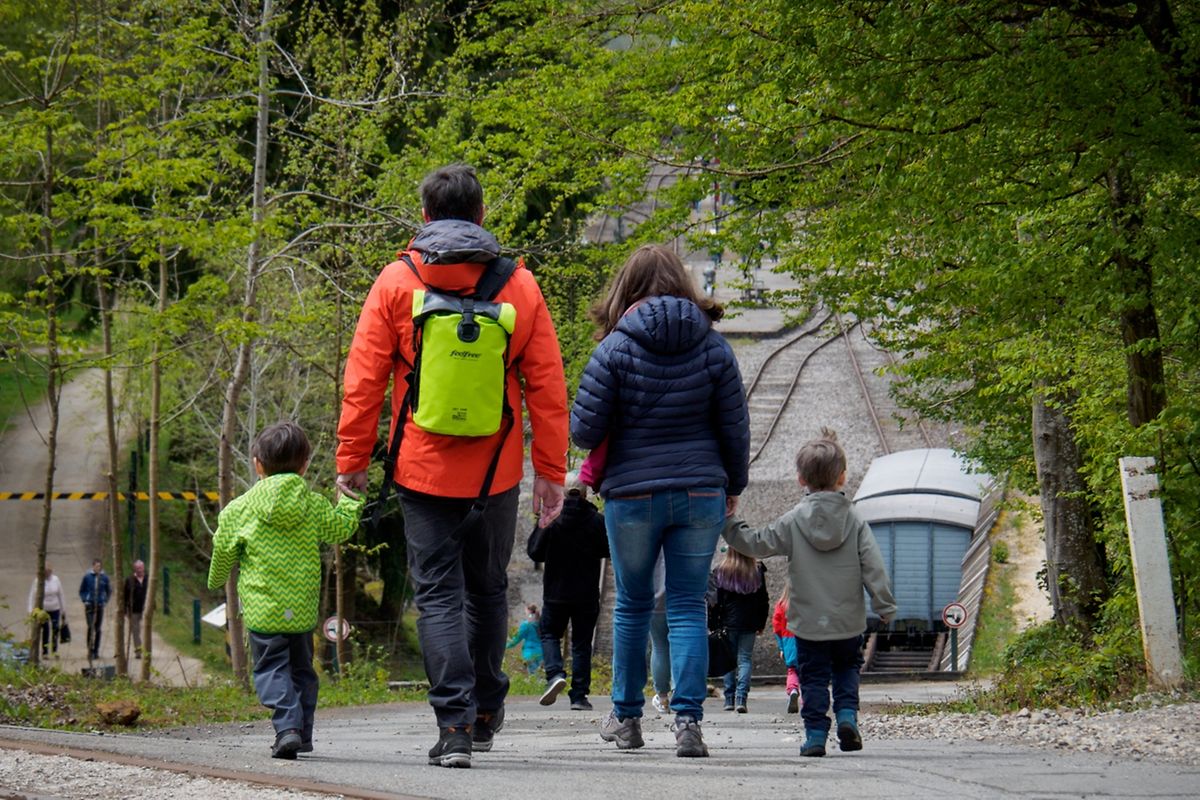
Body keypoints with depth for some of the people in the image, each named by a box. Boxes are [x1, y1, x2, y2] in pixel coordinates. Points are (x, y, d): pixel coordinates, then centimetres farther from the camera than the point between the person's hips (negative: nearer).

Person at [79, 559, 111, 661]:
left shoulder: (104, 578, 2)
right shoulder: (87, 577, -2)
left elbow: (109, 591, 18)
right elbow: (82, 590, 10)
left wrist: (105, 601, 7)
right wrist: (84, 600, -1)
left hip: (100, 606, 2)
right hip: (89, 605, -2)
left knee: (98, 629, 7)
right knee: (91, 627, -14)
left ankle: (96, 651, 15)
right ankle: (90, 650, -10)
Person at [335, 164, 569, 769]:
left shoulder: (396, 282, -3)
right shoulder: (519, 285, 2)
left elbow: (363, 379, -4)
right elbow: (547, 384, 2)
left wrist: (352, 458, 2)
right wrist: (550, 470, 8)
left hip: (425, 468, -2)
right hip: (496, 470, 2)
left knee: (438, 593, 0)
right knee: (488, 588, 19)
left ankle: (455, 722, -12)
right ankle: (486, 712, 27)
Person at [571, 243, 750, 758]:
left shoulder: (615, 348, -7)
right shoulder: (713, 347, 0)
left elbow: (585, 430, -8)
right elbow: (735, 429, 3)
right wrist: (733, 486, 18)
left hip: (632, 496, -1)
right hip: (700, 495, 1)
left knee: (633, 605, 14)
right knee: (688, 607, 3)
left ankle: (626, 717, 23)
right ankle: (688, 720, -9)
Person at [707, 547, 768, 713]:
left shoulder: (720, 572, -5)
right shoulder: (757, 572, -1)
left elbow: (715, 600, -5)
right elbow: (764, 600, 5)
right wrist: (761, 624, 15)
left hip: (728, 623, 0)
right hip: (749, 624, 1)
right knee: (745, 658, 3)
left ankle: (729, 700, 9)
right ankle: (741, 698, -10)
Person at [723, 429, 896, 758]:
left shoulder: (792, 522, -6)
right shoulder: (856, 521, -3)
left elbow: (755, 543, -5)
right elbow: (873, 567, -5)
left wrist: (728, 523, 6)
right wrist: (885, 606, 0)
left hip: (808, 622, -1)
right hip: (848, 621, 1)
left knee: (814, 677, 8)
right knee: (847, 668, 21)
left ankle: (815, 733, 1)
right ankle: (847, 715, 0)